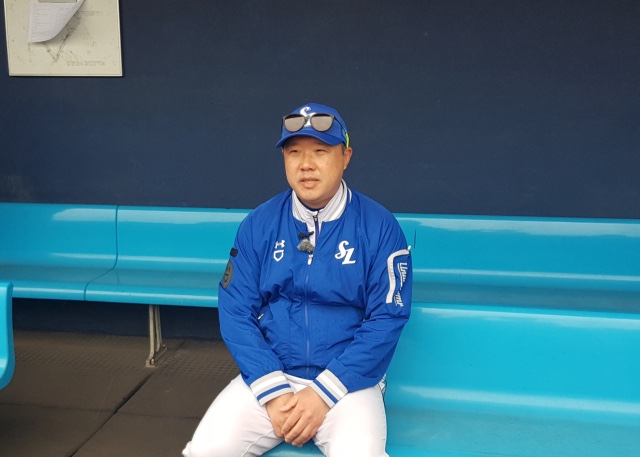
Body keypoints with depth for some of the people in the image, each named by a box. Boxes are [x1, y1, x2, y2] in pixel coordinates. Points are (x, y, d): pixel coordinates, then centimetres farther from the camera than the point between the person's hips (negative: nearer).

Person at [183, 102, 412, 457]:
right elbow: (236, 312, -2)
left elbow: (386, 320, -9)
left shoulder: (379, 227, -7)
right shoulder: (259, 224, 0)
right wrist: (273, 392, -13)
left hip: (347, 380, -2)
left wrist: (324, 392, -15)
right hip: (268, 375, 2)